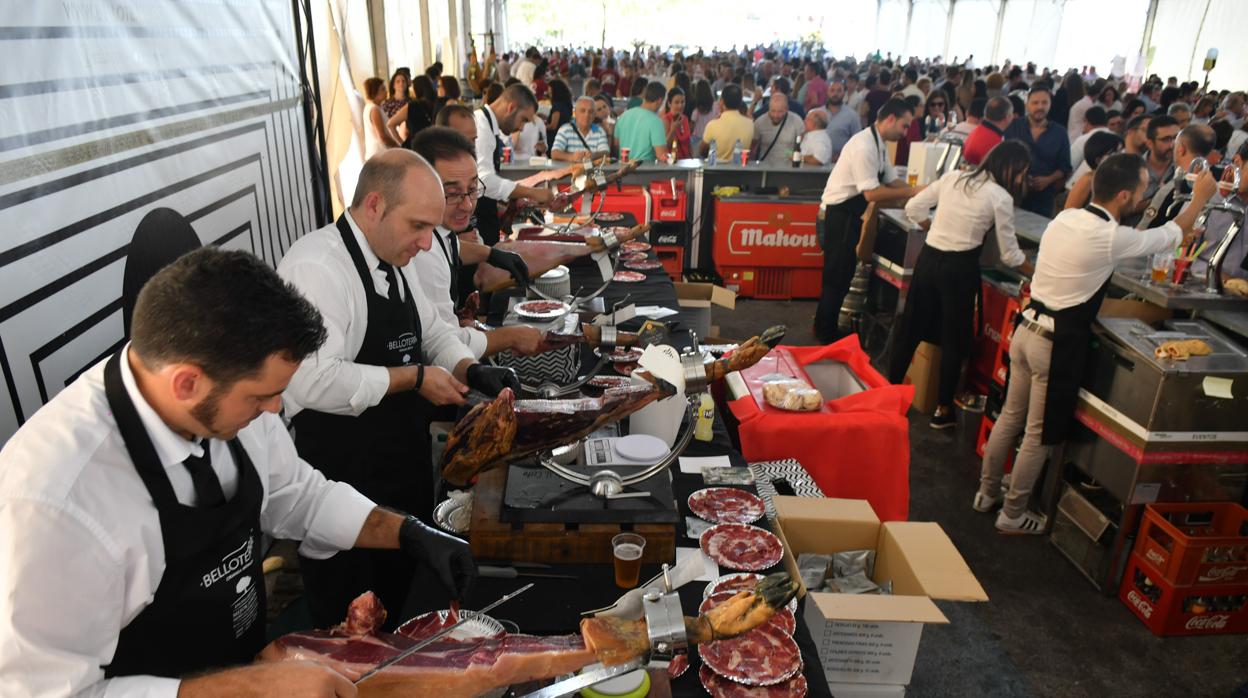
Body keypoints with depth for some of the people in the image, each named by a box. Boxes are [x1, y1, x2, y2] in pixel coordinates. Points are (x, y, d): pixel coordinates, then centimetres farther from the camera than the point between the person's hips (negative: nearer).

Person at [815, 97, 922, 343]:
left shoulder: (879, 145, 10)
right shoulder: (864, 146, -22)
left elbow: (892, 181, 13)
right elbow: (872, 194, -25)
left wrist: (918, 192, -2)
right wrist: (912, 193, -19)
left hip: (846, 218, 10)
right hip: (837, 218, -10)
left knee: (840, 276, 17)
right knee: (837, 277, 0)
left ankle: (824, 329, 29)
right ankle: (827, 335, 13)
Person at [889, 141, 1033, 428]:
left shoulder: (952, 177, 6)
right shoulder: (1000, 197, -7)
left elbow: (914, 208, 8)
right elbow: (1009, 254, -2)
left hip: (928, 259, 5)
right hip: (960, 268, -5)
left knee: (910, 330, 14)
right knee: (954, 341, 9)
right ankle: (943, 410, 18)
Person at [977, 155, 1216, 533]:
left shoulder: (1063, 218, 1)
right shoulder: (1112, 238, -17)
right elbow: (1172, 234, 1)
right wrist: (1200, 197, 18)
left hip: (1027, 328, 7)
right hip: (1059, 344, -7)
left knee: (1010, 417, 19)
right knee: (1040, 435, 7)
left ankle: (986, 493, 33)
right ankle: (1012, 514, 21)